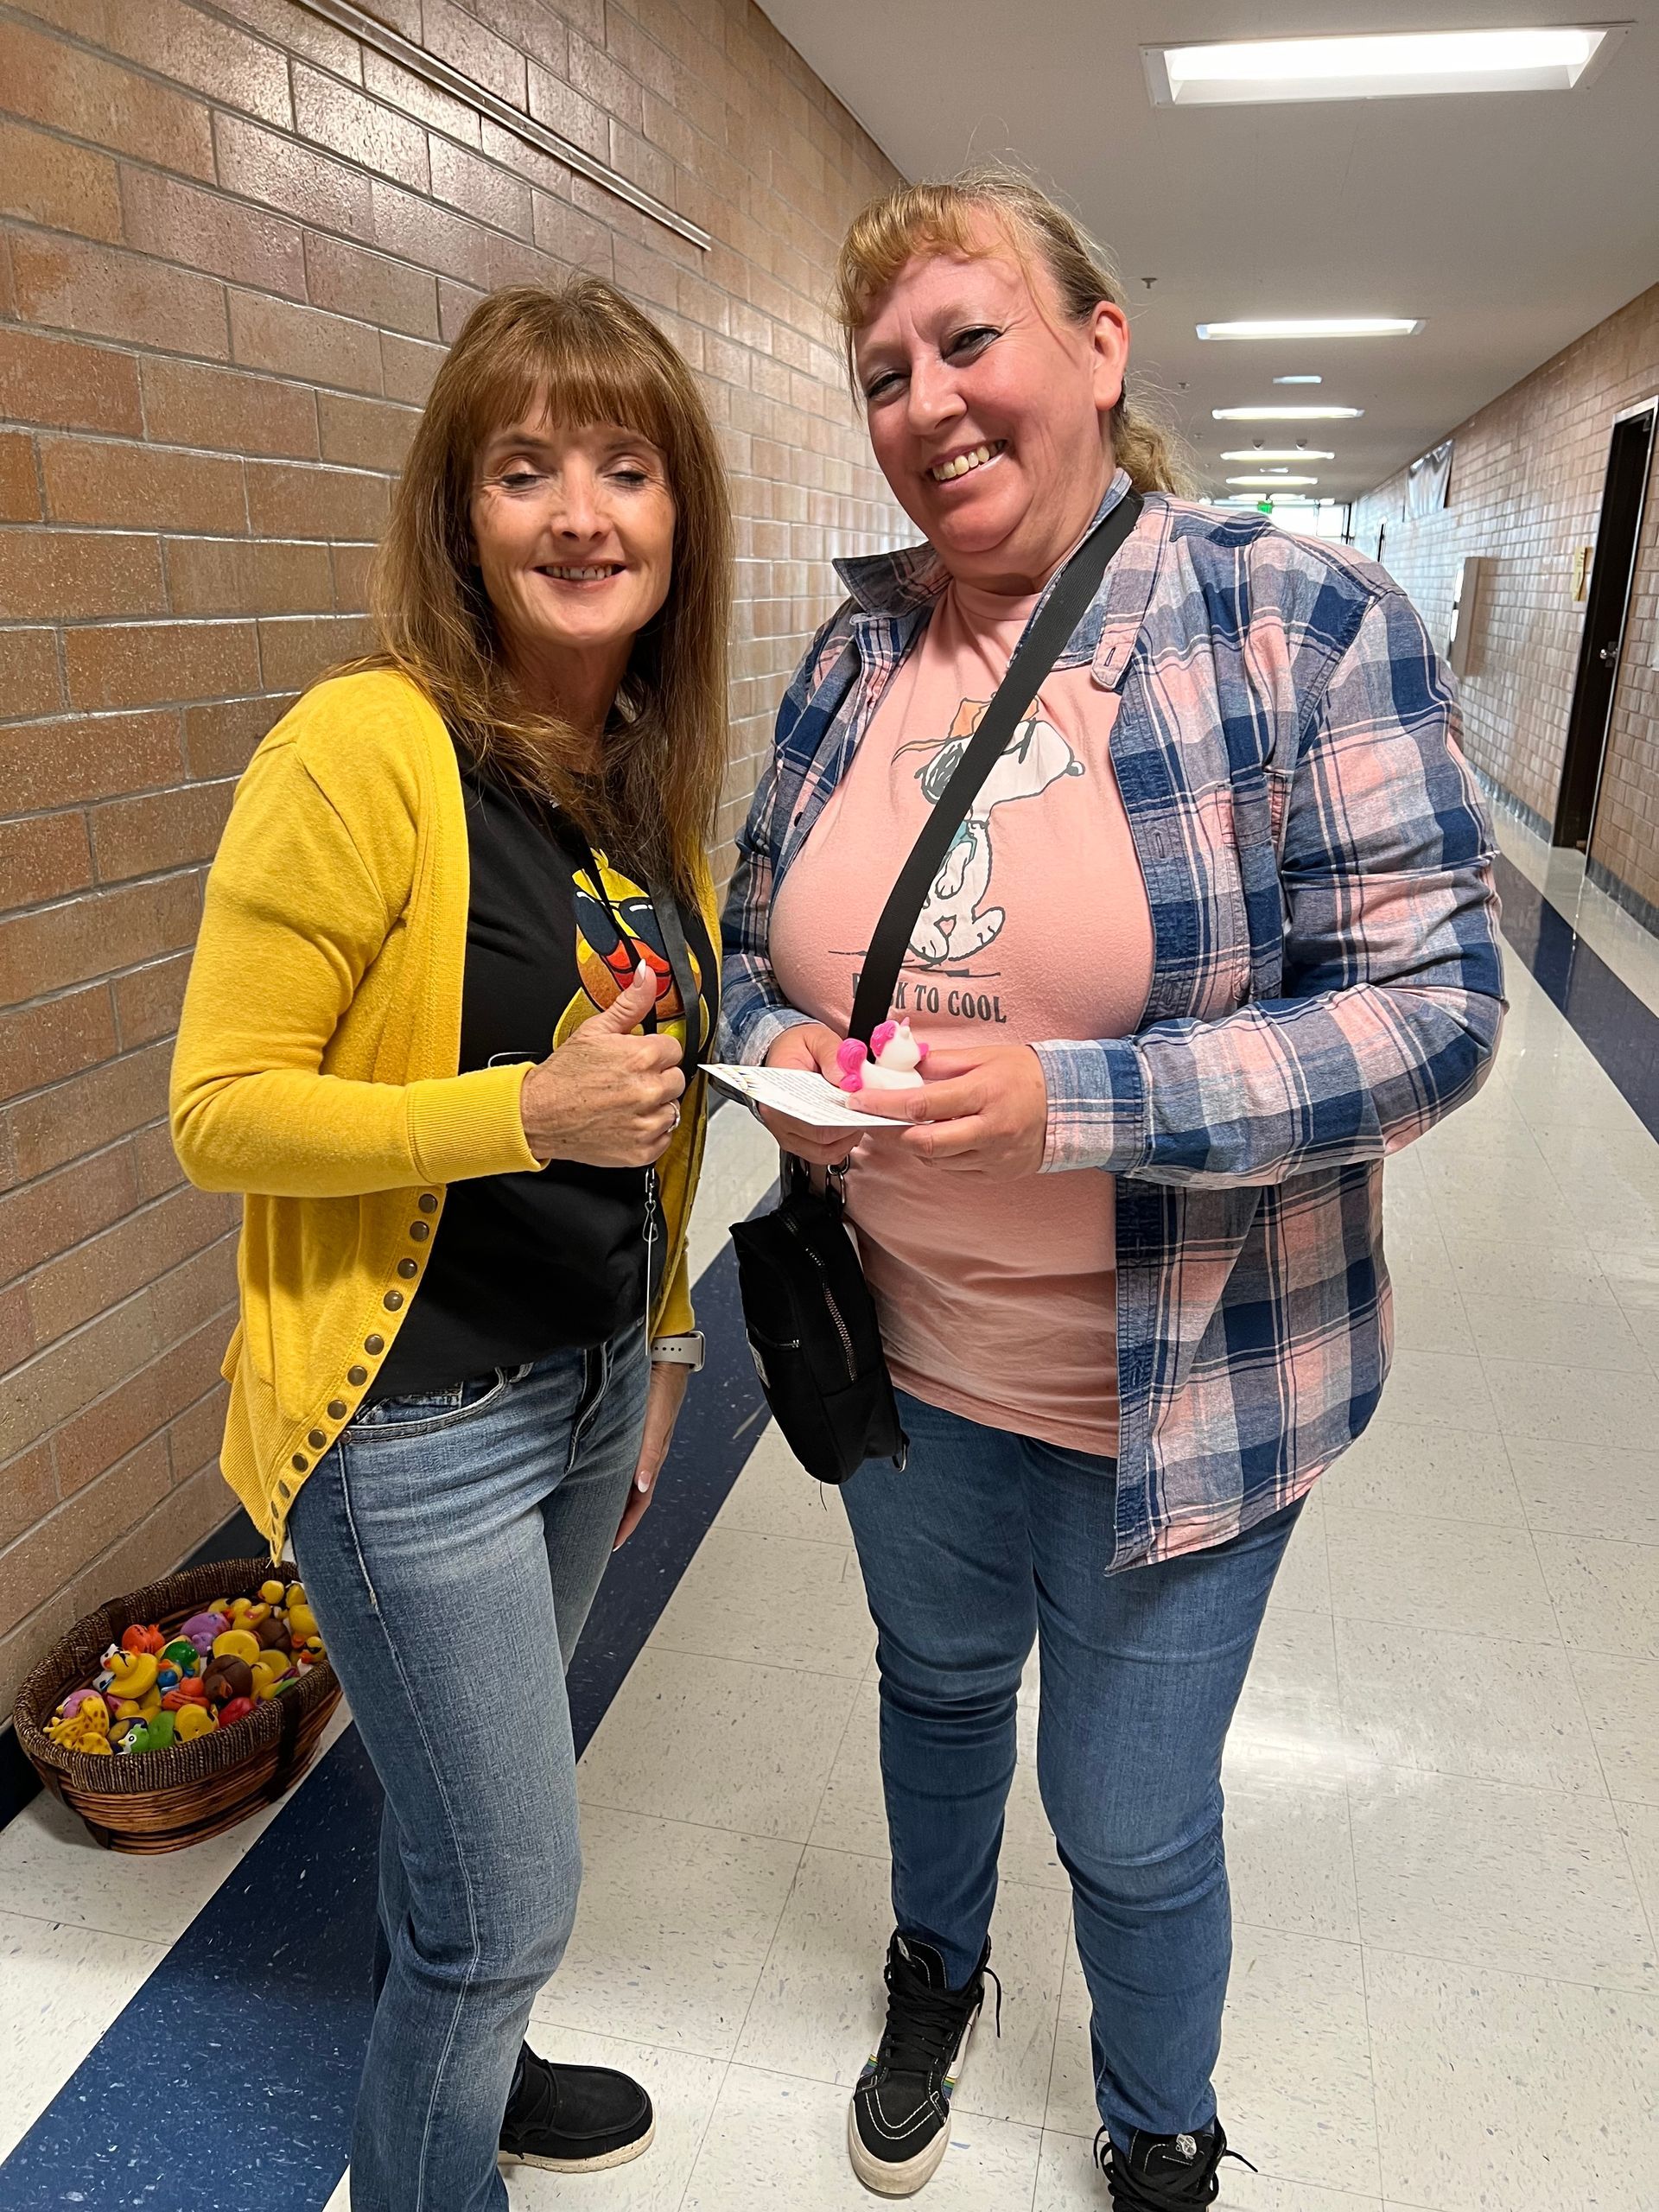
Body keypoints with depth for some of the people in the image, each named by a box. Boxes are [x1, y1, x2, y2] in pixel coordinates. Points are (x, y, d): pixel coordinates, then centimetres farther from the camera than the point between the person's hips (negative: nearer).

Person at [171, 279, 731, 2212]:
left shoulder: (652, 766, 4)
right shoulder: (363, 752, -19)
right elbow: (217, 1113, -17)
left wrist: (658, 1351, 15)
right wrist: (527, 1114, -29)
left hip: (590, 1380, 7)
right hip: (414, 1418, -6)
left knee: (462, 1804, 27)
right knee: (509, 1902, 8)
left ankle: (443, 2054, 56)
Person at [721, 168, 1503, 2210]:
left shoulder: (1306, 623, -14)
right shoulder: (855, 651, 1)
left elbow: (1432, 1010, -18)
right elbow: (757, 948, 9)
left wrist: (1072, 1100, -29)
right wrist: (780, 1055, -15)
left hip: (1179, 1382, -4)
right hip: (900, 1350, 4)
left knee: (1133, 1816, 16)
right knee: (937, 1684, 28)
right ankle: (935, 1969, 63)